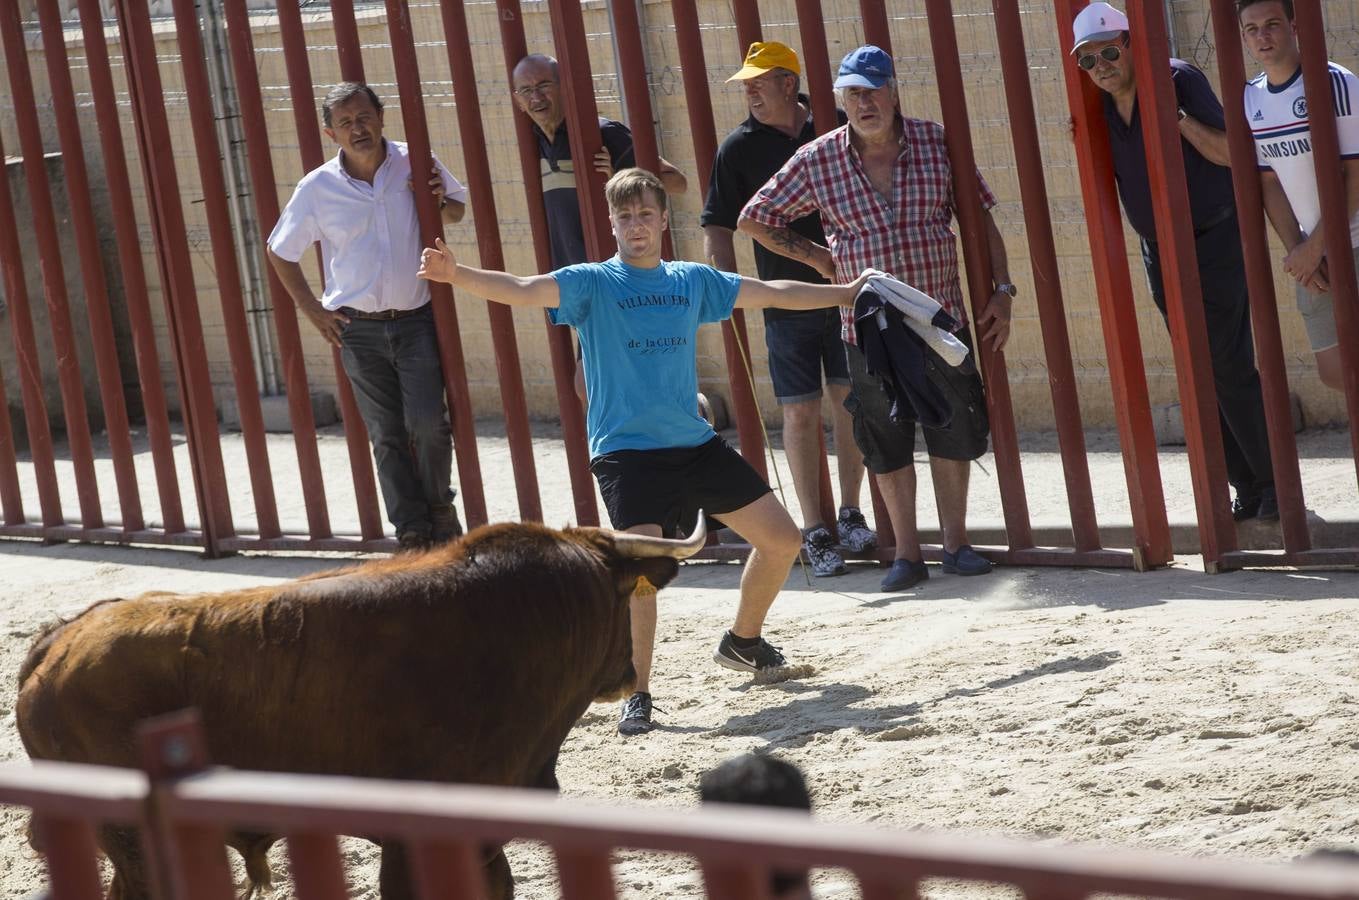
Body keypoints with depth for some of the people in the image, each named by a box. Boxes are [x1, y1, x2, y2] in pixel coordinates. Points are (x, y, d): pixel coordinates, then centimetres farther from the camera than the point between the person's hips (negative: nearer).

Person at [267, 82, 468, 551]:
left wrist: (440, 201, -9)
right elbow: (280, 253, 9)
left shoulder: (415, 165, -3)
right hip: (358, 328, 1)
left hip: (415, 319, -1)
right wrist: (312, 309, 4)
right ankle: (412, 529, 13)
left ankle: (440, 507, 13)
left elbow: (458, 209, 15)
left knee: (428, 423, -12)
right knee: (387, 436, 4)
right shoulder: (317, 188, -4)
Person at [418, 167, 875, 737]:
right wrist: (457, 275, -37)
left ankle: (743, 642, 34)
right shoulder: (592, 284, -4)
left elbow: (772, 293, 21)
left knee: (782, 541, 8)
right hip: (626, 450, -5)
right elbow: (522, 290, -19)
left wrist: (847, 293, 27)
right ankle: (637, 694, -11)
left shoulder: (692, 281, 10)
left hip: (696, 443, 6)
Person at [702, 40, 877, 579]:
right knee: (800, 412, -1)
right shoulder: (741, 147, -2)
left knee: (850, 401, 3)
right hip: (786, 300, -1)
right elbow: (716, 226, -2)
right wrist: (728, 284, -17)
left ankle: (850, 515, 17)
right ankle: (814, 532, 5)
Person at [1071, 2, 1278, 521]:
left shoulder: (1177, 80, -14)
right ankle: (1246, 489, 12)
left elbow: (1227, 153, -16)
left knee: (1230, 367, -10)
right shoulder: (1099, 109, 2)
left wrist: (1176, 115, -29)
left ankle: (1272, 484, 0)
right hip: (1158, 252, 6)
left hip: (1214, 242, -6)